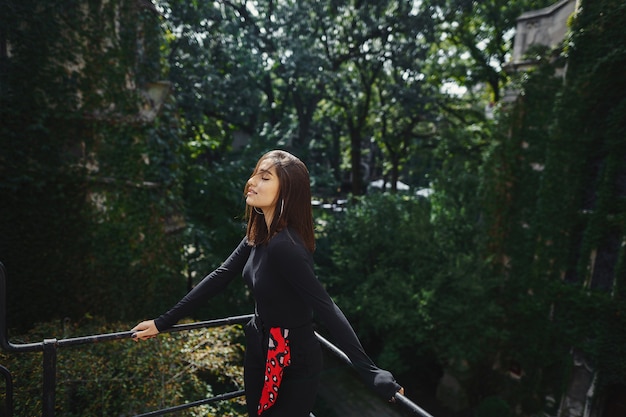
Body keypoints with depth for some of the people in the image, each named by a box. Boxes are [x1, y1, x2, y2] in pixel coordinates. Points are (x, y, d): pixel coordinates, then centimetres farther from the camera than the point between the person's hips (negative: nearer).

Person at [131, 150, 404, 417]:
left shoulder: (285, 246, -31)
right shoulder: (260, 234, -4)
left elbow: (327, 310, -32)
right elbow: (220, 277, 1)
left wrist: (371, 374, -33)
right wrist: (163, 322, 5)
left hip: (294, 364, -8)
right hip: (259, 351, 8)